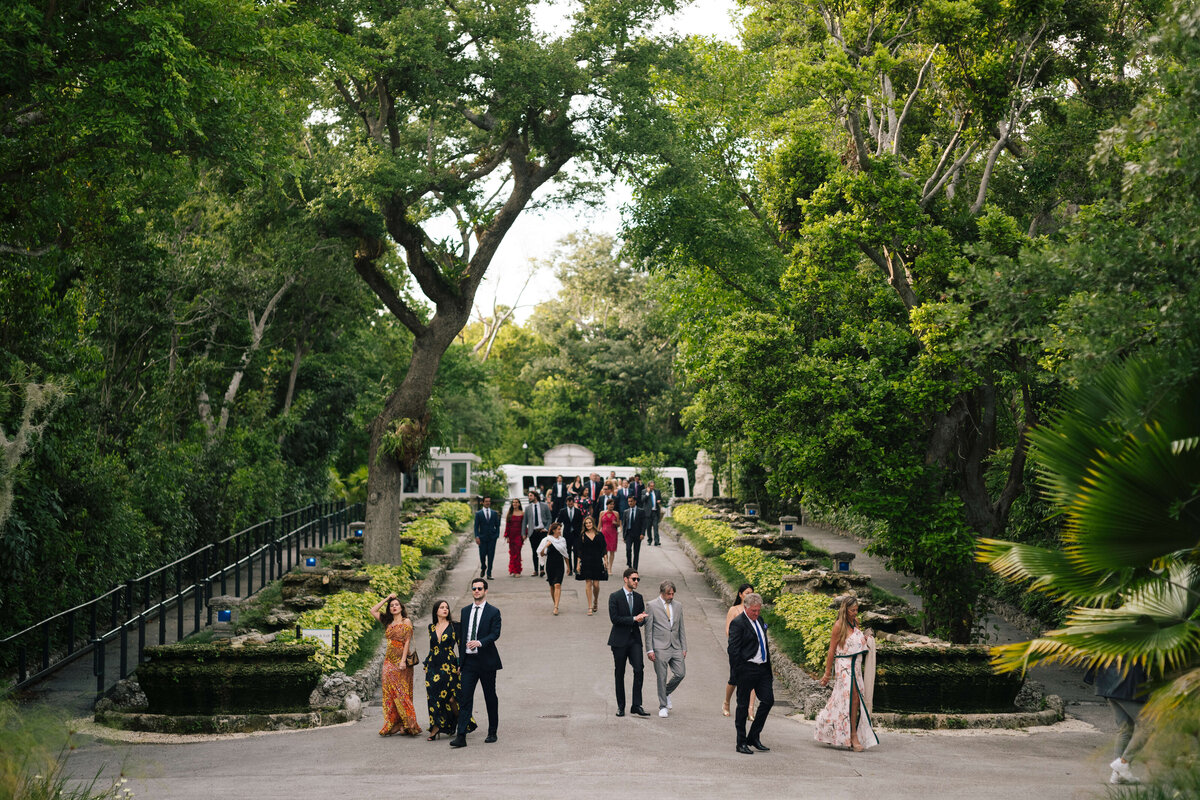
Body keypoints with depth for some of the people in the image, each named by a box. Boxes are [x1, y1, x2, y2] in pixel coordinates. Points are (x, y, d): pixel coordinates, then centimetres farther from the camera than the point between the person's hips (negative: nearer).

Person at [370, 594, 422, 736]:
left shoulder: (406, 622, -1)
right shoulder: (388, 623, 15)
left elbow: (407, 642, -9)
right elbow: (373, 611, 17)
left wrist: (403, 660, -18)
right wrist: (386, 599, 11)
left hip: (401, 660, -6)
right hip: (389, 660, 6)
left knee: (401, 692, -9)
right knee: (389, 693, 2)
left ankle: (407, 725, -8)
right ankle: (392, 725, 3)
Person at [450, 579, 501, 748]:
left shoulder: (493, 612, -2)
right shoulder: (465, 611, 13)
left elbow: (495, 633, -13)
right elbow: (461, 635, 16)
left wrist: (479, 642, -29)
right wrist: (461, 658, 13)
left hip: (486, 661, -3)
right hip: (469, 661, 3)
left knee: (490, 698, 8)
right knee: (465, 698, -6)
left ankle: (492, 733, 20)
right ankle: (461, 736, -11)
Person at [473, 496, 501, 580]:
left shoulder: (494, 513, 10)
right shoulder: (478, 514, 3)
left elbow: (497, 525, 12)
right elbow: (476, 526, -1)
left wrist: (497, 535, -1)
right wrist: (477, 537, -12)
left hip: (492, 538, 1)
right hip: (482, 538, -1)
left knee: (491, 555, -2)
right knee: (482, 555, -2)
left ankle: (489, 573, 3)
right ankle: (483, 568, 27)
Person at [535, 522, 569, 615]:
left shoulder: (562, 540, 8)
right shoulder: (547, 540, -3)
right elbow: (542, 554, -5)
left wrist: (568, 565, 21)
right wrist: (546, 546, -23)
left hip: (560, 565, 1)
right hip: (550, 565, -1)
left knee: (557, 585, -13)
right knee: (552, 586, 9)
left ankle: (556, 607, -20)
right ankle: (555, 604, 27)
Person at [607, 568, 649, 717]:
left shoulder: (638, 597, 11)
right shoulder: (615, 597, -4)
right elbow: (614, 618, -14)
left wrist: (642, 620, -8)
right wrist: (633, 619, -17)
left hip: (635, 639, 3)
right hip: (620, 640, -3)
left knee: (639, 669, -12)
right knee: (619, 674, 4)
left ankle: (637, 706, -9)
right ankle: (620, 706, 15)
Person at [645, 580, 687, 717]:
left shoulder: (677, 606, 12)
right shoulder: (652, 606, -2)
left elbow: (681, 628, 16)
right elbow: (648, 629, -3)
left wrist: (684, 648, 11)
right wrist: (649, 650, -8)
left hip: (676, 647, 5)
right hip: (660, 648, -5)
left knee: (680, 674, -1)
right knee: (662, 678, -2)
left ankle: (666, 692, 26)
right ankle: (663, 706, 9)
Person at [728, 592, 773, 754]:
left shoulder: (759, 620, 13)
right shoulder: (738, 623, -12)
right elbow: (733, 650, -15)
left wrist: (768, 666, 17)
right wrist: (739, 672, -16)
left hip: (763, 668, 8)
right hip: (746, 669, -8)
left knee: (768, 700, 4)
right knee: (743, 705, 1)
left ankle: (754, 737, 16)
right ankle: (741, 743, 9)